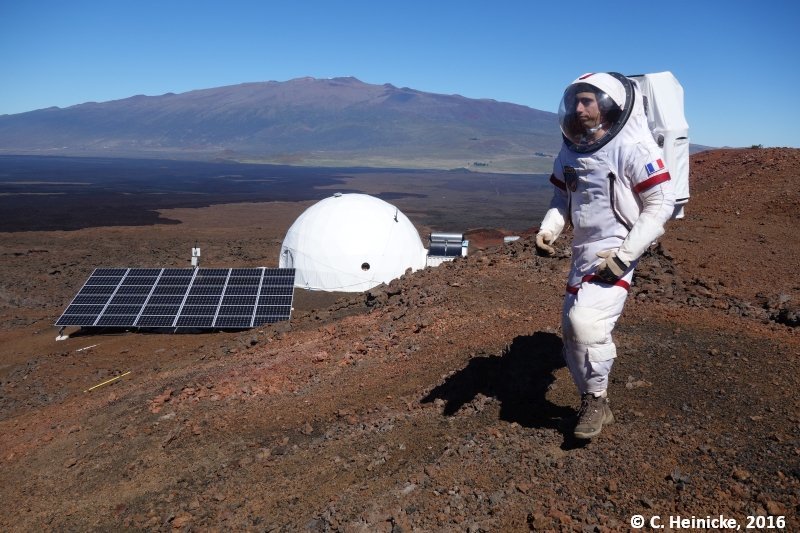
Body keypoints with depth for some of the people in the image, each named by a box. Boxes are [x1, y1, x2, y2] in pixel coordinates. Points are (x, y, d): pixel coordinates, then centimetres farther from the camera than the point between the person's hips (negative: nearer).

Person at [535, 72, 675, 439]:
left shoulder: (633, 147, -14)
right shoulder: (570, 150, 6)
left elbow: (661, 203, -13)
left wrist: (625, 254, -19)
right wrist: (548, 229, -4)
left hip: (614, 251, -8)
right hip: (582, 251, 8)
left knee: (587, 320, -23)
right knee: (572, 328, 11)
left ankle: (596, 400, 2)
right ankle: (593, 404, 30)